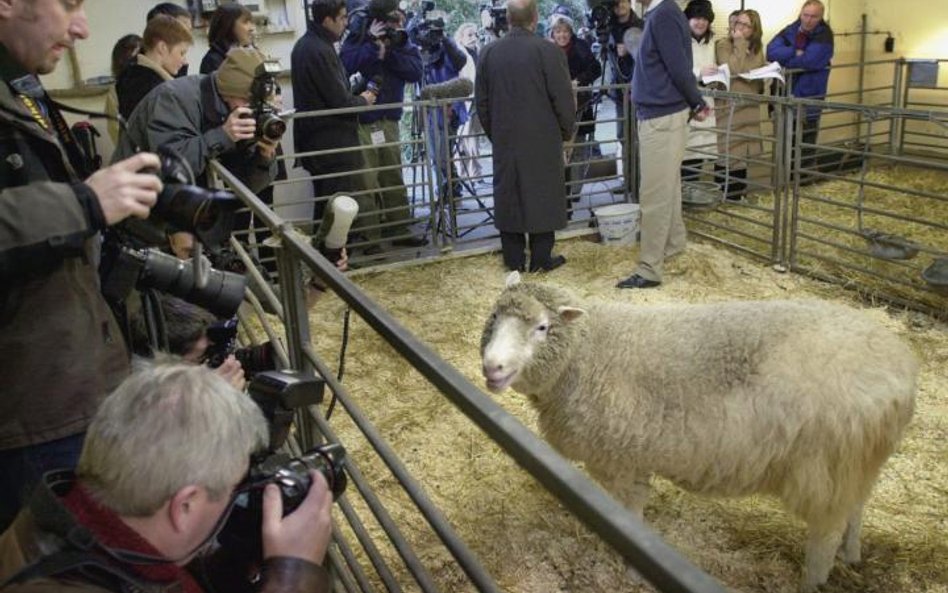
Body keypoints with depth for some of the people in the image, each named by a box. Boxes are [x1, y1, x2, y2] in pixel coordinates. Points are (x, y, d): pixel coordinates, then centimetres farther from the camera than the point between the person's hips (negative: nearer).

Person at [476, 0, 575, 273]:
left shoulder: (488, 53, 3)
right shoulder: (548, 51, -11)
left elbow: (481, 101, 8)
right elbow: (563, 99, -9)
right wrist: (566, 131, 6)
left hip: (504, 140, 4)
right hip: (543, 140, -4)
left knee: (508, 196, 9)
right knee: (543, 196, 5)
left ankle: (513, 259, 15)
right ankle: (541, 259, 9)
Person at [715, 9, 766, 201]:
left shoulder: (757, 48, 12)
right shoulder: (723, 45, -7)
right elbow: (733, 69, -22)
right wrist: (739, 43, -17)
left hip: (749, 106, 7)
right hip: (729, 106, -6)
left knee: (743, 150, 13)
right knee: (727, 151, -5)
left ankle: (738, 192, 24)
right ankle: (723, 194, 4)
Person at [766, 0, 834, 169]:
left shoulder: (824, 35, -12)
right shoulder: (790, 30, 2)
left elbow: (808, 61, -28)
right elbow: (772, 51, -13)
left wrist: (784, 59, -13)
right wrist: (795, 53, -23)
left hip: (809, 94, -4)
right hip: (786, 92, 5)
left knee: (807, 137, 8)